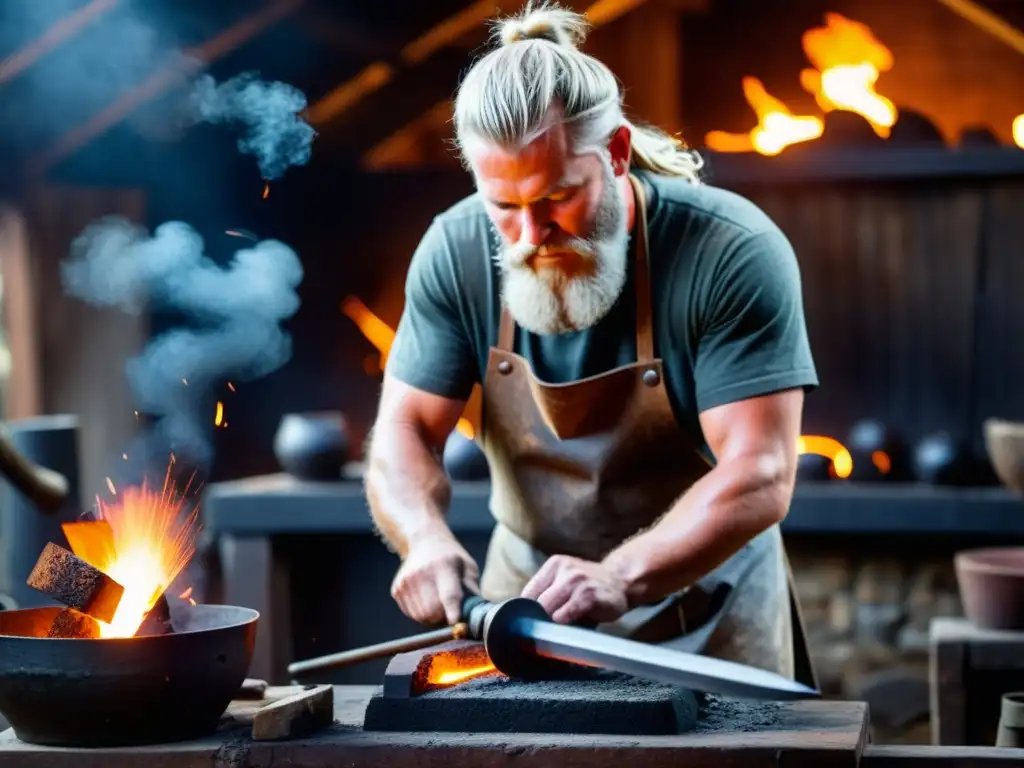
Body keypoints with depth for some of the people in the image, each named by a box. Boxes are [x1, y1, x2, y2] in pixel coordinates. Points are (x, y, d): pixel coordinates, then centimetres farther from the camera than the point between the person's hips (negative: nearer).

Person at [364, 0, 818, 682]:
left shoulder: (733, 255, -23)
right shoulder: (456, 252, -11)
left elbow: (761, 478, -27)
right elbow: (405, 431, -7)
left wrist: (618, 577, -41)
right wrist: (425, 539, -29)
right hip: (524, 600, 3)